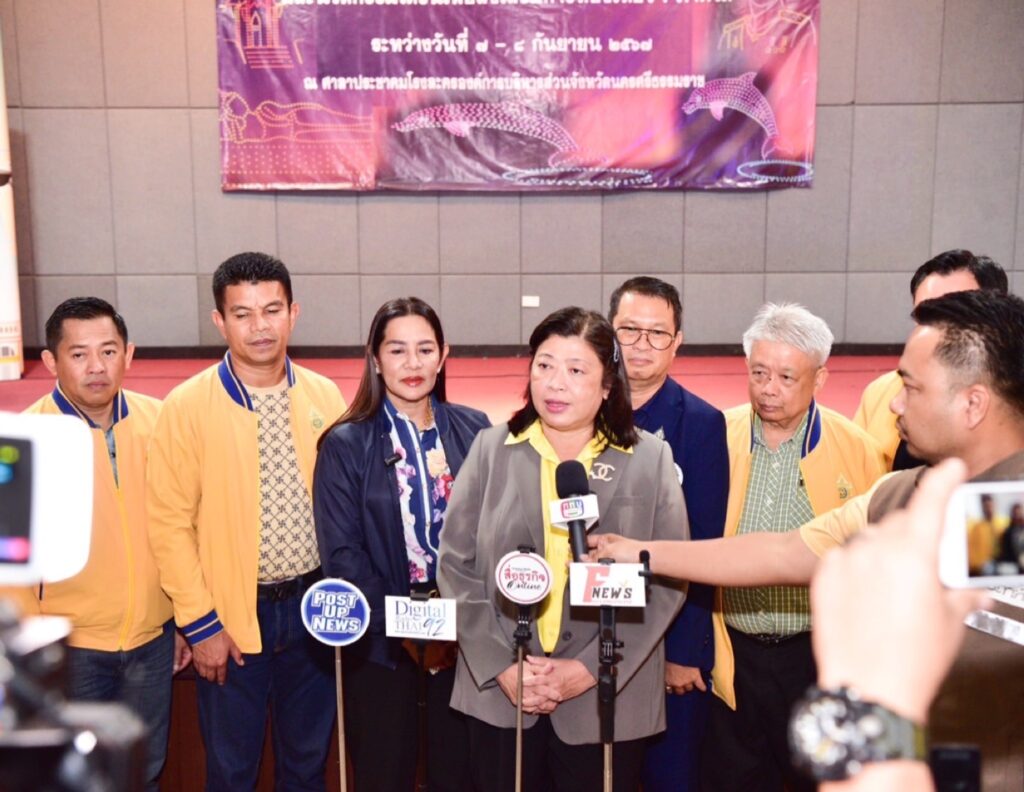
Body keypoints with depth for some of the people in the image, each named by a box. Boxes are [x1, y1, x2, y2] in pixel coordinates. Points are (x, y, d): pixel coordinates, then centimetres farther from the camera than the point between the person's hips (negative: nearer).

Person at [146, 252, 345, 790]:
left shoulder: (325, 397, -1)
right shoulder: (187, 405, -10)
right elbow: (169, 524, -9)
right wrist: (200, 623, -10)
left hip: (312, 605, 2)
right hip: (230, 615, -2)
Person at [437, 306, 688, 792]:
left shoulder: (651, 460, -2)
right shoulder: (491, 450, 1)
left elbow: (666, 582, -5)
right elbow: (456, 566, 1)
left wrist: (589, 668, -11)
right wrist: (501, 665, -7)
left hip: (608, 699, -1)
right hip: (497, 696, 1)